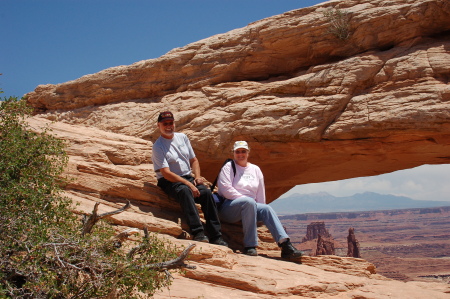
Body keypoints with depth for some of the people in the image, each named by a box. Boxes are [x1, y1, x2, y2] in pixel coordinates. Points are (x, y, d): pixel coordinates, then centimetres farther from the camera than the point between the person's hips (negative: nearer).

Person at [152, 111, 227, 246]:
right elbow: (166, 173, -16)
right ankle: (198, 233, -45)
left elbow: (194, 160, 19)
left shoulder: (182, 137, 13)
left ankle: (216, 236, -24)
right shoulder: (158, 146, -7)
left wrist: (197, 177, -1)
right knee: (185, 190, -38)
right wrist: (188, 184, -24)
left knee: (206, 192, -23)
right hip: (169, 181, -5)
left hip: (188, 177, 5)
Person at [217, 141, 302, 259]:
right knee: (249, 202, -36)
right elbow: (226, 189, -10)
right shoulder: (229, 167, 4)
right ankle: (249, 246, -35)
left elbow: (260, 194, 17)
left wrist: (260, 210, 7)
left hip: (250, 206, 5)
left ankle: (285, 245, -38)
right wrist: (245, 198, -13)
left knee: (266, 209, -25)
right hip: (227, 207, -5)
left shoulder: (255, 169, 19)